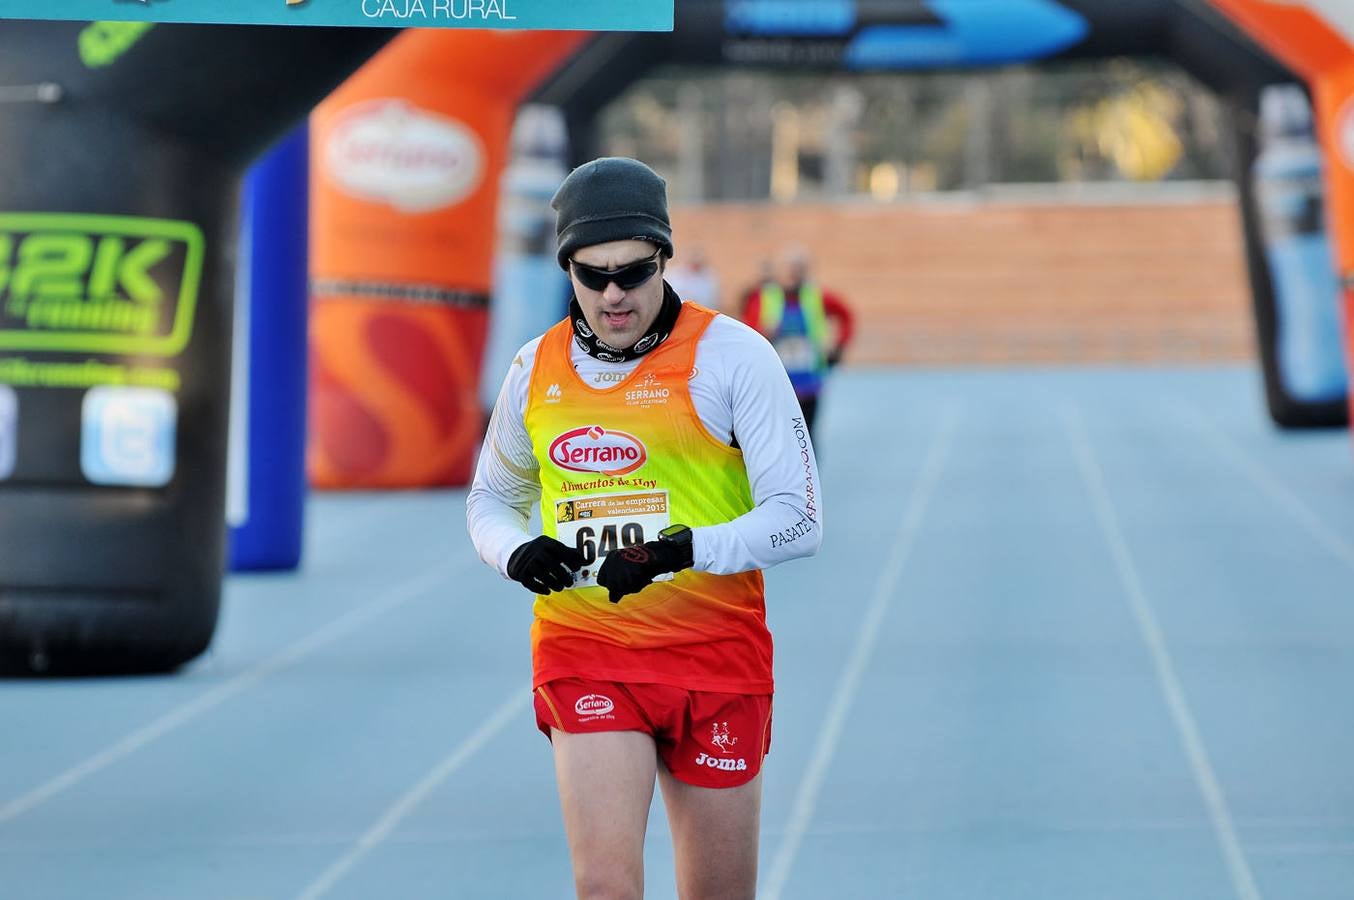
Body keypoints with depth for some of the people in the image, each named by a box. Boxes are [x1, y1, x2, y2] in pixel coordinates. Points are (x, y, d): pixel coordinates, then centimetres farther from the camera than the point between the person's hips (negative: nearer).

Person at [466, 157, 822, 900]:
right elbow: (490, 498, 20)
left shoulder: (732, 356, -6)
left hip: (716, 654, -1)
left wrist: (683, 551, -25)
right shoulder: (536, 371, 5)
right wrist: (516, 552, -4)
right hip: (584, 652, 1)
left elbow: (798, 519, -10)